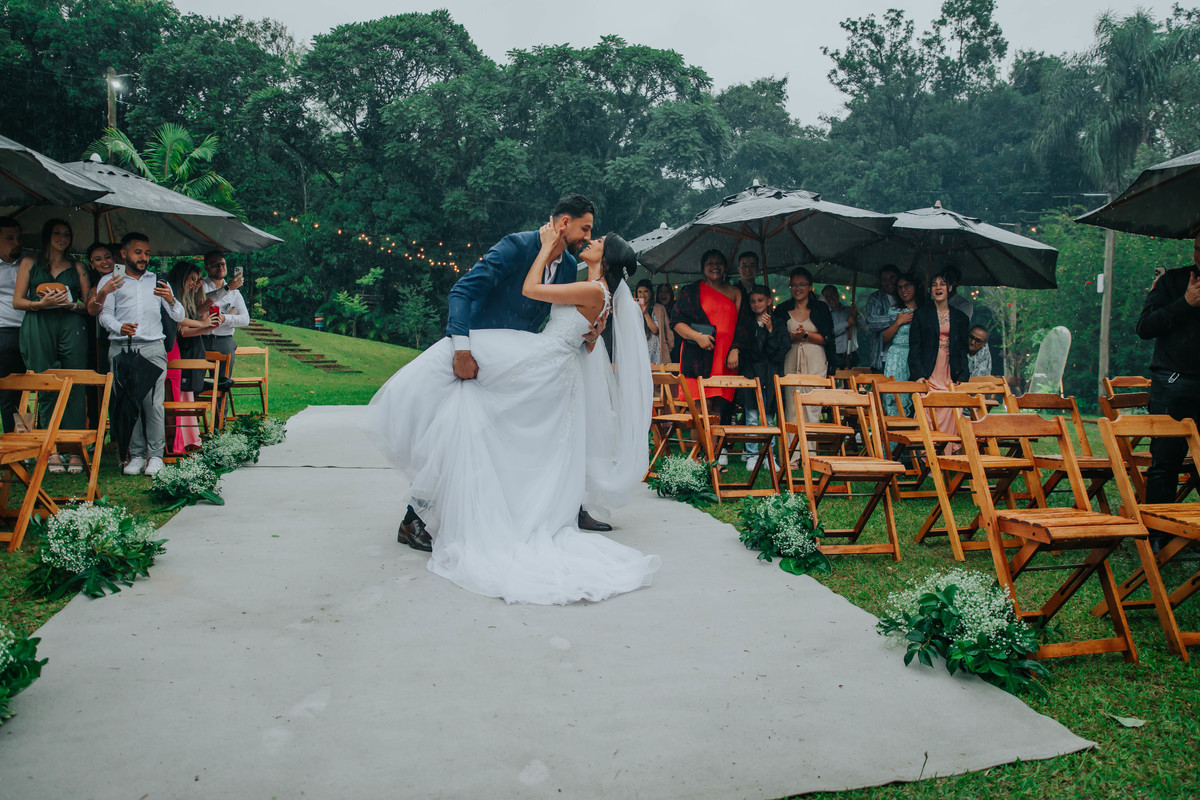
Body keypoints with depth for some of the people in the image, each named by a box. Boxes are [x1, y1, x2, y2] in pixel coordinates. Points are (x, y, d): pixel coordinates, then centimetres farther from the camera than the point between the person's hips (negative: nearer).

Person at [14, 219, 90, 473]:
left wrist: (71, 304, -6)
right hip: (39, 326, 0)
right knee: (45, 388, -4)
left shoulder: (76, 267, 19)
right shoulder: (30, 263, 16)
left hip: (72, 326, 1)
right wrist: (42, 303, -9)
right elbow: (17, 301, 9)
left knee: (74, 388, -6)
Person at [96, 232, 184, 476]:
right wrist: (120, 327, -18)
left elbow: (179, 317, 14)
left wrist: (171, 300, -9)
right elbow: (104, 314, 4)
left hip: (152, 348, 0)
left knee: (152, 402, -11)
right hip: (121, 348, 0)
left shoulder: (158, 282, 21)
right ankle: (136, 455, 2)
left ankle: (155, 455, -5)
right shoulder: (110, 281, 16)